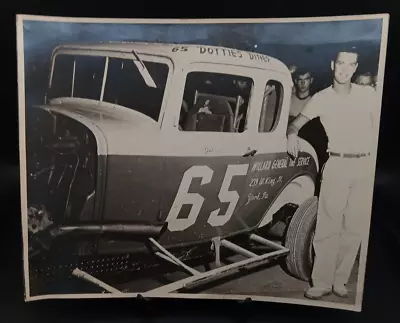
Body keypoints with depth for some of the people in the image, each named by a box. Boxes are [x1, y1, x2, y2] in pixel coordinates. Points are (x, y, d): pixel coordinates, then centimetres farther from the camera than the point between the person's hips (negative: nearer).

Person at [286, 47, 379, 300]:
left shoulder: (368, 94, 7)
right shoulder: (322, 98, 4)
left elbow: (377, 129, 10)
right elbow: (297, 123, 8)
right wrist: (292, 134, -14)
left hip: (365, 165, 2)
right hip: (337, 165, -1)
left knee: (354, 227, 4)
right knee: (328, 226, -6)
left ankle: (340, 281, 15)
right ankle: (322, 283, 3)